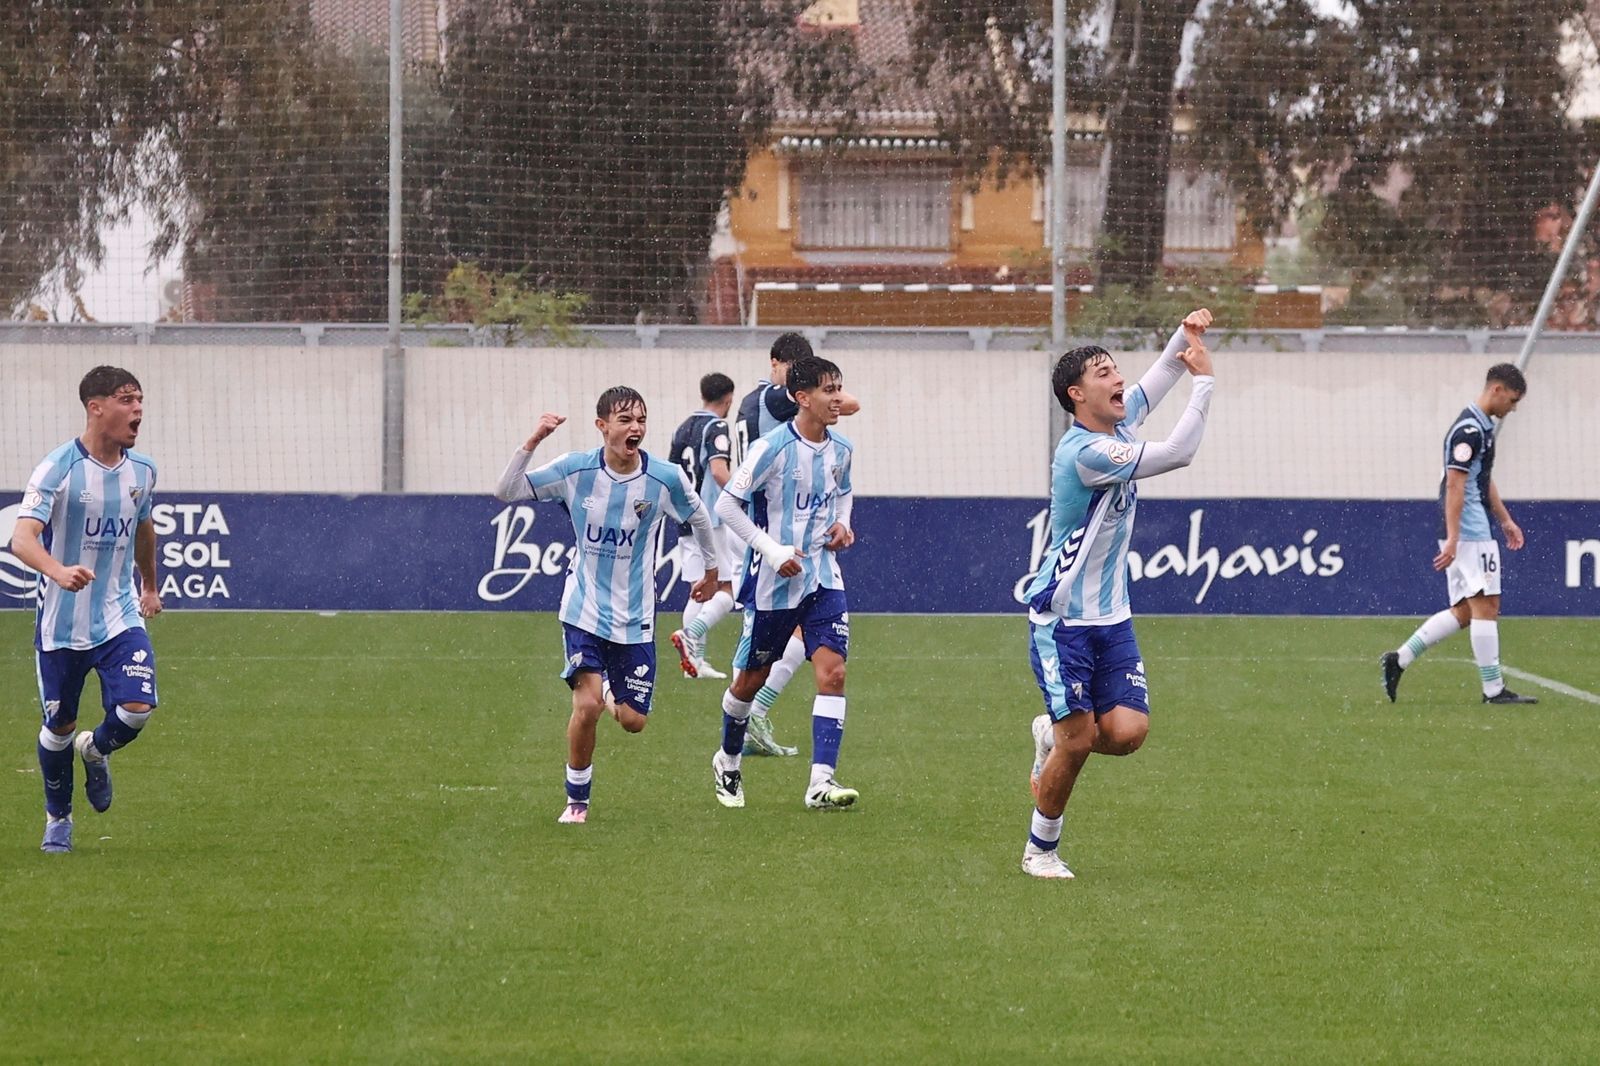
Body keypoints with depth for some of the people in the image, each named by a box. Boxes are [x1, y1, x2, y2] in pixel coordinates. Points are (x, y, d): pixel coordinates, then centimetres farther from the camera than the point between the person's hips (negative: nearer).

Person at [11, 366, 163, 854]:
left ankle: (95, 751, 20)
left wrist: (150, 586, 35)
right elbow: (22, 539, -28)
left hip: (120, 618, 3)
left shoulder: (142, 470, 1)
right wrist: (60, 572, -47)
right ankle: (58, 817, 33)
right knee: (59, 726, 7)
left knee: (136, 710, -16)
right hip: (61, 623, -3)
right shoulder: (58, 468, -17)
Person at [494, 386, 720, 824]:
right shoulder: (575, 470, -10)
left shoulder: (666, 479, -9)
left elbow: (699, 518, 11)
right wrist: (531, 443, -22)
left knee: (633, 721, 1)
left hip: (635, 619, 2)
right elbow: (506, 492, -9)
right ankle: (576, 801, 1)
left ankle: (611, 698, 40)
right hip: (584, 611, -2)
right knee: (587, 705, -19)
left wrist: (711, 570, 23)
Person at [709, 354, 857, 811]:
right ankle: (727, 761, 35)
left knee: (833, 670, -12)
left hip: (823, 577, 4)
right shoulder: (773, 448, -16)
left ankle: (821, 781, -16)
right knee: (751, 677, 10)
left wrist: (841, 524, 3)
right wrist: (772, 551, -18)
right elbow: (726, 505, -13)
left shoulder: (840, 450, 3)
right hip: (773, 581, -4)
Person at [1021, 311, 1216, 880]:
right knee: (1079, 741, -6)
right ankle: (1040, 849, 14)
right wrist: (1205, 381, -16)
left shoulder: (1118, 423, 4)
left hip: (1112, 619, 8)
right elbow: (1177, 453, -24)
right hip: (1062, 620, -8)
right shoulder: (1084, 452, -23)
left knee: (1127, 732, -6)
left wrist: (1186, 336, 5)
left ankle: (1052, 736, 24)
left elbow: (1158, 378, 23)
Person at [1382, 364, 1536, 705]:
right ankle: (1493, 689, -5)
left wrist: (1506, 520, 30)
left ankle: (1400, 658, 8)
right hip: (1471, 534, -10)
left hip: (1465, 535, 10)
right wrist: (1452, 539, -23)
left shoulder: (1481, 427, 17)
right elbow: (1454, 486, -20)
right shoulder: (1469, 430, -15)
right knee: (1485, 606, -7)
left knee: (1464, 612, 9)